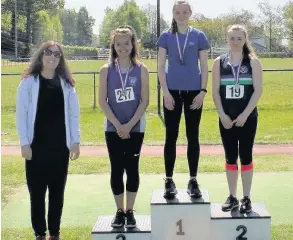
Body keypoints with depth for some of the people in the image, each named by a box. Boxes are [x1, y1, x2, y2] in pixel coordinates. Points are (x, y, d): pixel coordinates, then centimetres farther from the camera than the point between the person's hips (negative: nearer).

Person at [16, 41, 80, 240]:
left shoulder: (66, 83, 6)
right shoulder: (29, 82, -1)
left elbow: (73, 114, 7)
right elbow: (21, 114, -4)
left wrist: (75, 141, 0)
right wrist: (24, 143, -9)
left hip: (60, 145, 2)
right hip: (37, 145, -2)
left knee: (57, 191, 9)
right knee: (37, 191, 3)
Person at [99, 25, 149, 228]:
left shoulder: (141, 70, -1)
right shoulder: (106, 70, 0)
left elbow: (145, 100, -4)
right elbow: (102, 101, -3)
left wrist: (129, 125, -12)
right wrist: (118, 125, -11)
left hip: (135, 128, 0)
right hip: (113, 129, 1)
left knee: (132, 168, 5)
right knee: (116, 169, 5)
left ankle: (130, 211, 16)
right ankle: (120, 211, 17)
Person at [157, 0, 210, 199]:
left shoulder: (199, 36, 2)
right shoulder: (166, 37, 3)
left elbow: (204, 67, 3)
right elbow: (161, 67, 2)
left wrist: (203, 91, -6)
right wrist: (166, 92, -7)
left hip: (193, 92, 0)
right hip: (173, 92, 0)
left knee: (193, 136, 5)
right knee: (171, 136, 3)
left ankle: (193, 181, 14)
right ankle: (169, 181, 12)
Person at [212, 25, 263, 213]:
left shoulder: (253, 62, -1)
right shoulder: (219, 62, 4)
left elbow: (258, 90, -6)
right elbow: (215, 91, 3)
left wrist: (245, 114, -14)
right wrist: (222, 115, -8)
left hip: (248, 117, -2)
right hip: (226, 118, 2)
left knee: (246, 156, 3)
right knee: (230, 157, 7)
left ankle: (247, 198, 11)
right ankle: (232, 197, 17)